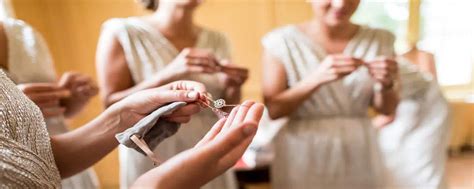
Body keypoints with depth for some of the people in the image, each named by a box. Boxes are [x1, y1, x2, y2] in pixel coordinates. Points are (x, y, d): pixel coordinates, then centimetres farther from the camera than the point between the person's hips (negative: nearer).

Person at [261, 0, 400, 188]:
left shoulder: (379, 40, -3)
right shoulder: (282, 41, -11)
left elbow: (387, 109, 3)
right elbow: (272, 110, -14)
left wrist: (386, 84, -18)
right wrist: (317, 78, -28)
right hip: (303, 158, -2)